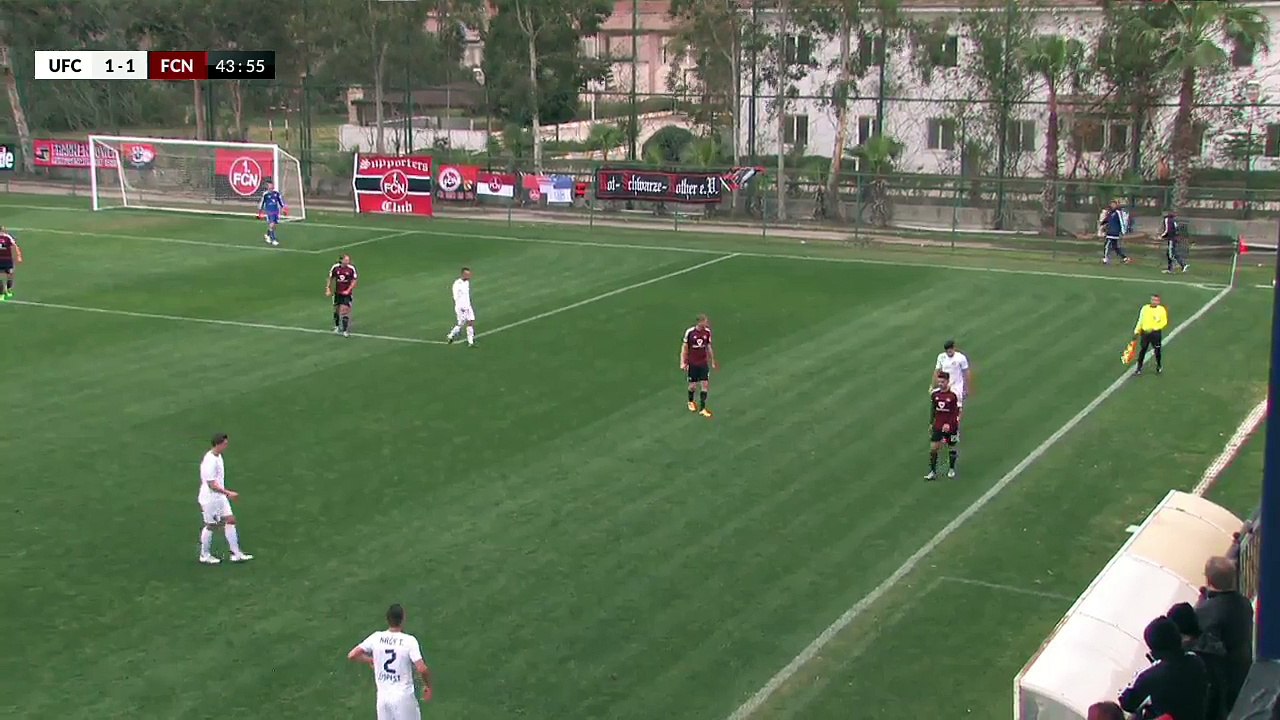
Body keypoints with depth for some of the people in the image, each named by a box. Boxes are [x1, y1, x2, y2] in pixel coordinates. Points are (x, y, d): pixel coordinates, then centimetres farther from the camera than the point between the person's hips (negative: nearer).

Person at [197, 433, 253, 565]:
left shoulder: (218, 456, 4)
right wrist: (228, 493, -27)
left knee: (230, 521, 7)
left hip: (220, 497, 9)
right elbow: (212, 485, -27)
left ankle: (236, 554, 11)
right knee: (210, 526, 5)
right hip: (210, 499, -9)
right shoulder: (209, 462, -27)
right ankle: (204, 555, 23)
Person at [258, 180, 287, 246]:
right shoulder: (265, 194, -9)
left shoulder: (277, 193, 1)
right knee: (271, 225, -12)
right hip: (269, 212, -5)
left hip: (276, 211, 5)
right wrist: (260, 212, 6)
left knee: (273, 225, 10)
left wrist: (283, 208, 11)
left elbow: (280, 200, 13)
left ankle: (267, 235, 36)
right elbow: (262, 203, 0)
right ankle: (273, 240, -6)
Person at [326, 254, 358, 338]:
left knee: (345, 310, -11)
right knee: (336, 310, 15)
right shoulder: (335, 267, -7)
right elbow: (330, 278, 7)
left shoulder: (351, 269, -13)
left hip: (347, 293, -3)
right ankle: (337, 326, 38)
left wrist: (348, 290, -13)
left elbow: (354, 281, -6)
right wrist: (328, 289, 2)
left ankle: (345, 330, -5)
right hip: (337, 293, 3)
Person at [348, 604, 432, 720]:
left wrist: (370, 660, 17)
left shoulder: (376, 638, -2)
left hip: (383, 696, 4)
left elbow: (352, 656, -1)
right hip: (404, 696, -4)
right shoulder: (409, 641, -13)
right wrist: (428, 686, -1)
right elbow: (422, 669, -19)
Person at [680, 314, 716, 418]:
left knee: (705, 384, -3)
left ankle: (702, 408, 4)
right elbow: (684, 348, -6)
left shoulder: (707, 332, -3)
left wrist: (712, 361, 14)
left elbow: (709, 347, 9)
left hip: (704, 363, 3)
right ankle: (691, 402, 36)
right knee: (693, 385, 5)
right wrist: (682, 362, -9)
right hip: (692, 363, -3)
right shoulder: (689, 332, -14)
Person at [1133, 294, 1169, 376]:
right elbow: (1140, 321, 8)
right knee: (1142, 350, 4)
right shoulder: (1145, 308, 2)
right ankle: (1139, 368, 10)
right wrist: (1136, 331, 4)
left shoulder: (1162, 310, -6)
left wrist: (1153, 329, -17)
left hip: (1156, 333, -2)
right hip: (1145, 333, 2)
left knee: (1157, 350, 9)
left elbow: (1164, 322, -7)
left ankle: (1159, 366, 31)